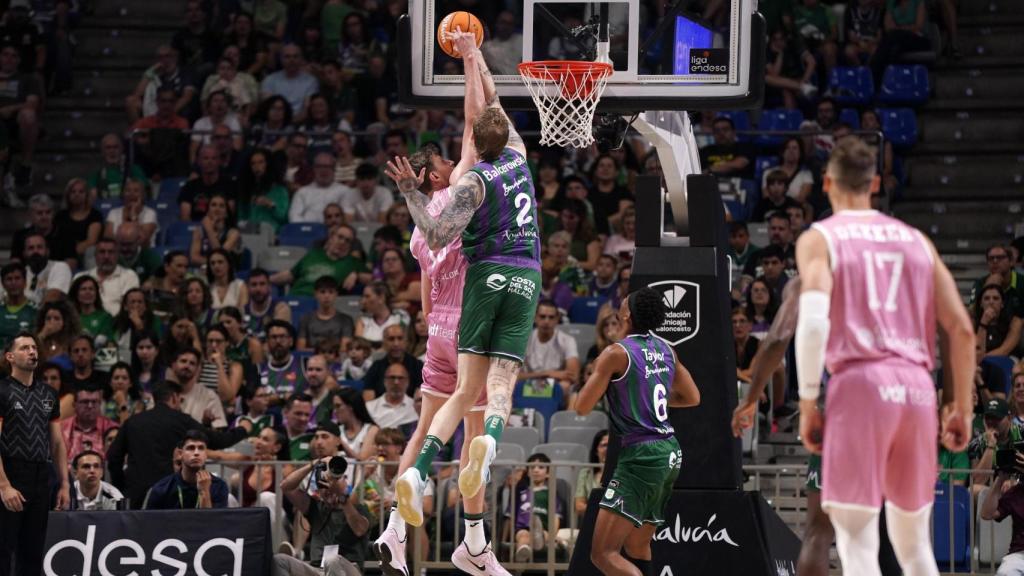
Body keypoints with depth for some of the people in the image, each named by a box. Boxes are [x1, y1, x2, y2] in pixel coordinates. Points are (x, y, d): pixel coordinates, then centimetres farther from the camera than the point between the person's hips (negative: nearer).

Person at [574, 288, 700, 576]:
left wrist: (597, 374, 9)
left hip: (641, 455, -8)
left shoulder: (616, 353, -11)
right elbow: (692, 398, 20)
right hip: (670, 453, 8)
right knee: (637, 547, 20)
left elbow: (582, 407, -9)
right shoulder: (665, 349, 10)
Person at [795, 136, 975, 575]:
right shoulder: (915, 240, 18)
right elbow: (961, 329, 11)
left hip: (859, 383, -5)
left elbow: (813, 322, -12)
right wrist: (961, 407, 17)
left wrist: (808, 403, -7)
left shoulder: (819, 239, 4)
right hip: (916, 387, 5)